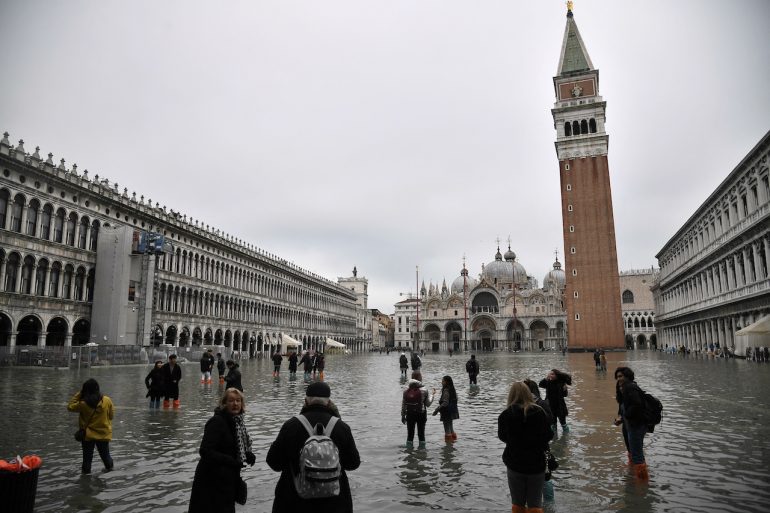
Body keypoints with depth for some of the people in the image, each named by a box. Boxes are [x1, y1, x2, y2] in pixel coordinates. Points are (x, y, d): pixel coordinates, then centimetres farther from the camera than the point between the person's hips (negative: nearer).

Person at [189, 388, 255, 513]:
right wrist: (232, 461, -27)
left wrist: (248, 455, -6)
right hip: (211, 482, -8)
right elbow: (205, 451, -26)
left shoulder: (238, 421, 5)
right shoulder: (217, 422, -21)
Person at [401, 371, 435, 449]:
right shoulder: (423, 390, -12)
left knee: (410, 433, 13)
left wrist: (403, 416, 9)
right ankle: (421, 447, 14)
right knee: (421, 433, 11)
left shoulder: (406, 390, -4)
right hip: (421, 415, -2)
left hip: (410, 414, 2)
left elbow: (403, 404, -1)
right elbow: (428, 403, -4)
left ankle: (409, 447, 16)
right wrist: (432, 394, 9)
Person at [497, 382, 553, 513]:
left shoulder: (505, 415, -11)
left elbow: (502, 437, 3)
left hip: (514, 464, 0)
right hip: (536, 463, 0)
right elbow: (548, 435, -3)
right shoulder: (539, 412, -11)